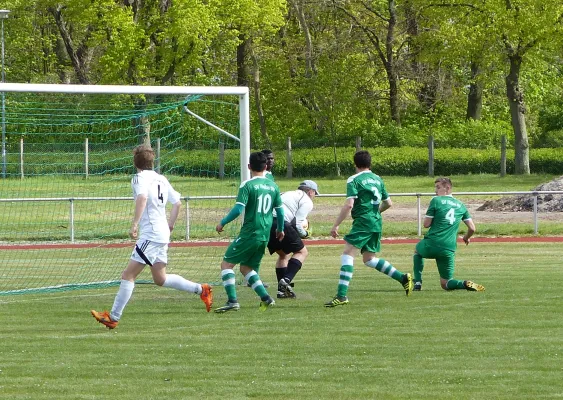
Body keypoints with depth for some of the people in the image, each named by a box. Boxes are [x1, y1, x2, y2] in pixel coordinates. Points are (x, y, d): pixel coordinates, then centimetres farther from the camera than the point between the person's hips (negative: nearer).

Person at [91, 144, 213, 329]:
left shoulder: (140, 178, -8)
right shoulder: (161, 179, 15)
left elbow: (142, 198, -28)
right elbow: (177, 202, 21)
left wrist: (135, 224, -31)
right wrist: (170, 224, 31)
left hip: (150, 235, -9)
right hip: (162, 234, 9)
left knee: (128, 275, -8)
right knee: (160, 278, 19)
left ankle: (113, 317, -10)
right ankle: (201, 289, 17)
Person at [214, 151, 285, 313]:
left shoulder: (247, 185, -9)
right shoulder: (273, 186, 9)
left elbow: (238, 209, -16)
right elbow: (280, 211, 14)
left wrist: (222, 223, -3)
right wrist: (280, 230, 30)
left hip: (249, 233, -7)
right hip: (265, 235, 7)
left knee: (227, 263, 1)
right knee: (246, 267, 19)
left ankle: (232, 301, -12)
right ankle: (265, 298, 5)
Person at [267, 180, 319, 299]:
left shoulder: (288, 194, 31)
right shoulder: (307, 202, 7)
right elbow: (297, 223, -4)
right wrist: (305, 234, 14)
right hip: (281, 225, -7)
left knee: (283, 254, 24)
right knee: (302, 252, 8)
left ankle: (282, 290, 17)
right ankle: (286, 280, -12)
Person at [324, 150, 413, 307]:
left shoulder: (354, 180, -6)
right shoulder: (378, 179, 15)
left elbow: (349, 205, -16)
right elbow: (388, 203, 20)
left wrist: (336, 225, -13)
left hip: (363, 222, -8)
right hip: (376, 223, 8)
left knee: (347, 254, -12)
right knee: (369, 259, 20)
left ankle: (342, 295, -23)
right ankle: (403, 278, 14)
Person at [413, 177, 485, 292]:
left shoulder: (436, 200, -2)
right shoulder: (460, 205, 12)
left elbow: (426, 224, -4)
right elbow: (472, 228, 11)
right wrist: (466, 237, 32)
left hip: (431, 245, -3)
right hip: (449, 251, 3)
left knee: (417, 250, 35)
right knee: (445, 284, 11)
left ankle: (417, 283, 21)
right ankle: (465, 284, -20)